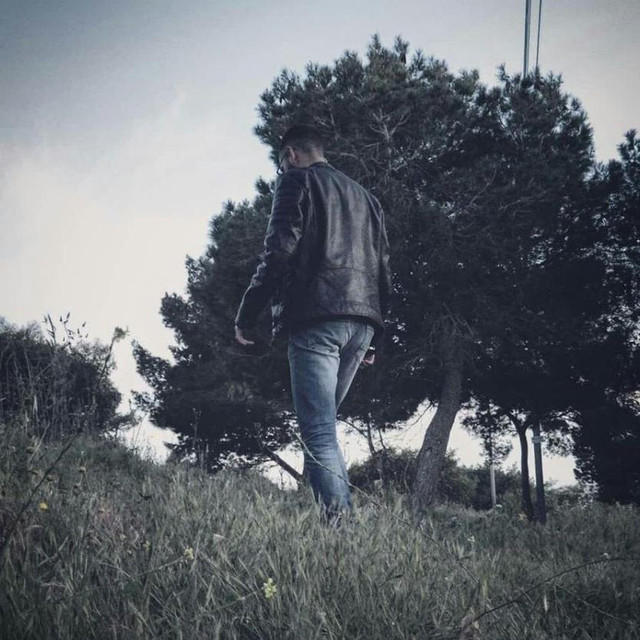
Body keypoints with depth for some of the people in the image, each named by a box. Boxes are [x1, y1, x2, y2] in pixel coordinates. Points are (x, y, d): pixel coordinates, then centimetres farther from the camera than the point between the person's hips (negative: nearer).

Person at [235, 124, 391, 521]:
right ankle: (343, 517, 7)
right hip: (362, 321, 7)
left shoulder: (297, 181, 7)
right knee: (322, 426, 14)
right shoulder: (365, 197, 27)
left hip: (315, 318, -7)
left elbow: (279, 252, -7)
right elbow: (384, 270, 22)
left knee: (319, 432, -10)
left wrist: (246, 316, -3)